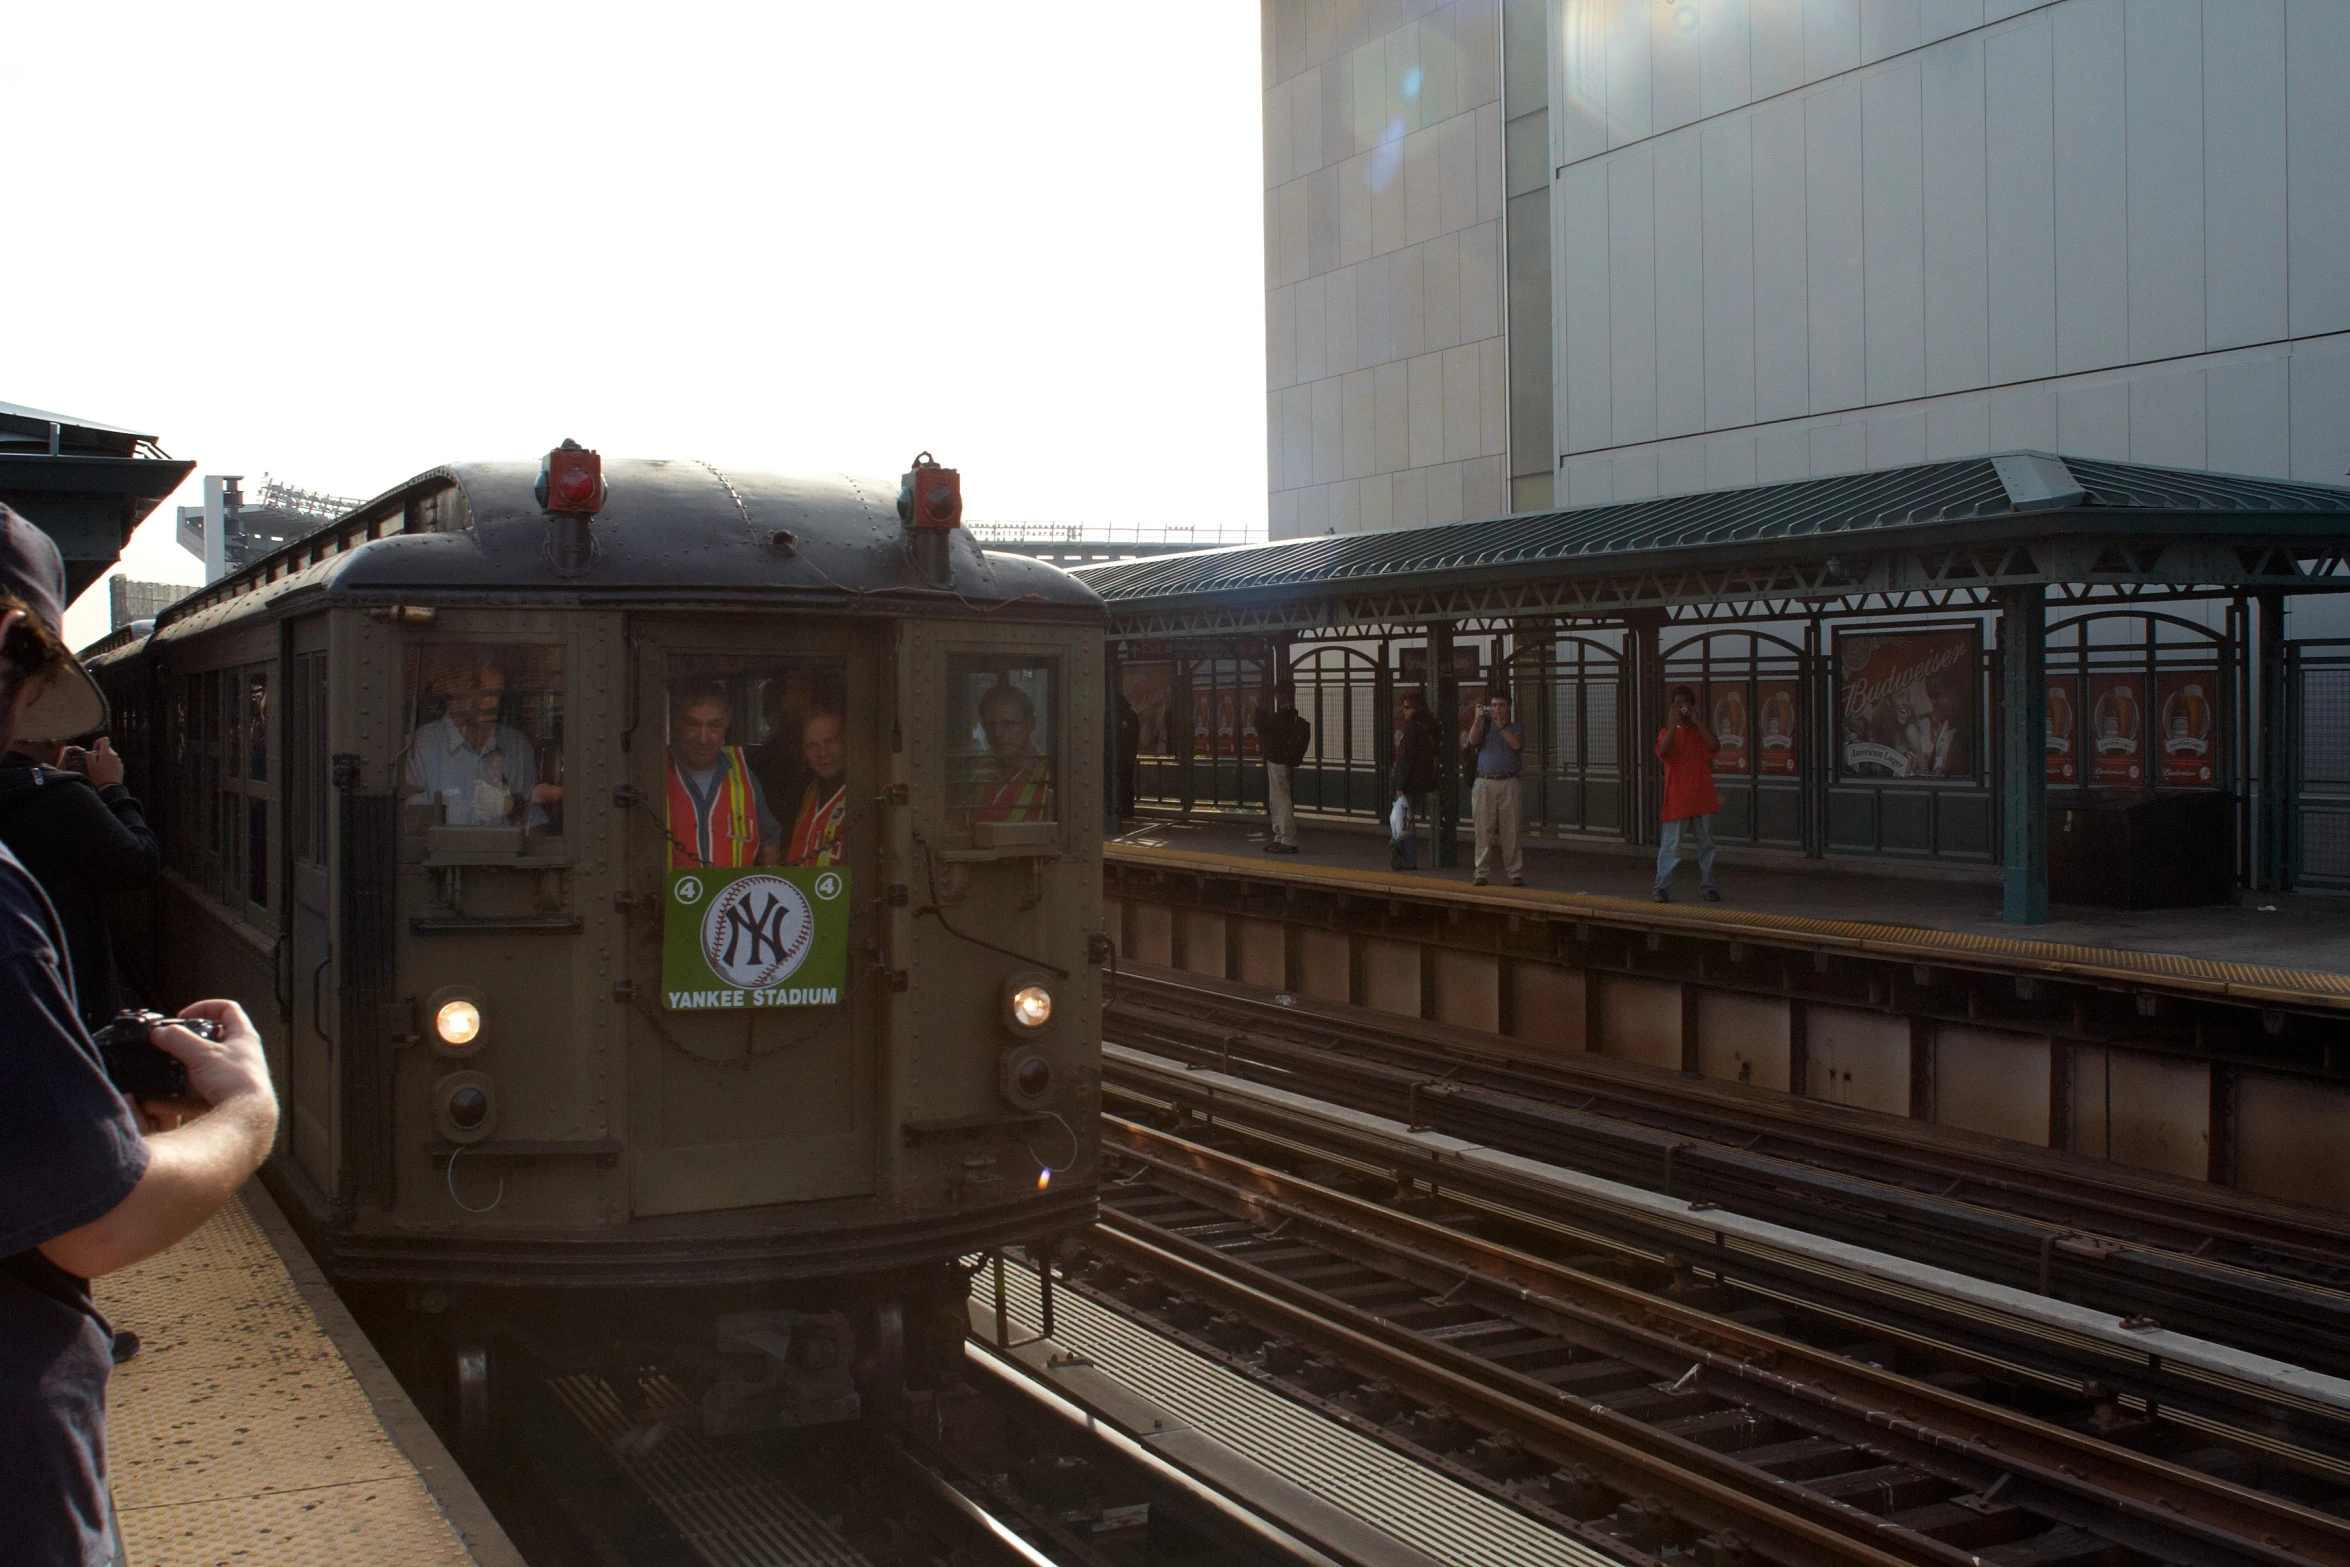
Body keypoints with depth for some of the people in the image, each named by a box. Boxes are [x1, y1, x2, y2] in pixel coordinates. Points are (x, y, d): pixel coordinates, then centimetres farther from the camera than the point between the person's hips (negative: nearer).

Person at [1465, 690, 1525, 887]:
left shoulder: (1516, 728, 13)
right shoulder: (1484, 726, 15)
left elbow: (1516, 745, -7)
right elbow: (1473, 740, -3)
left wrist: (1501, 725, -11)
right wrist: (1478, 719, -13)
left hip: (1508, 783, -1)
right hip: (1484, 783, 1)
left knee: (1510, 830, -2)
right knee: (1483, 830, -1)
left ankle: (1516, 872, 0)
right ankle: (1482, 872, 3)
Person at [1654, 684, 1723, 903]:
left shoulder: (1702, 730, 9)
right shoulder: (1667, 732, 4)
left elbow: (1715, 746, -12)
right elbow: (1663, 751, -18)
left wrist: (1697, 721, -11)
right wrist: (1674, 723, -19)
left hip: (1702, 798, 3)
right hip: (1677, 800, -3)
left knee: (1706, 844, 8)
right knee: (1671, 845, -6)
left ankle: (1707, 886, 16)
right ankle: (1663, 887, -3)